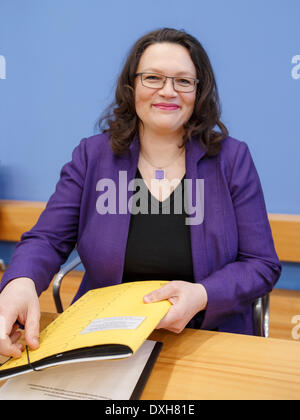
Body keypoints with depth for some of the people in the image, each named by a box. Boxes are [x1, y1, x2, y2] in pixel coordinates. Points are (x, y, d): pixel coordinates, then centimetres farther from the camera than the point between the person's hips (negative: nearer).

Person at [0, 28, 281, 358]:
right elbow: (47, 239, 1)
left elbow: (262, 264, 1)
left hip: (207, 340, 0)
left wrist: (202, 296, -18)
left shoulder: (233, 159, 2)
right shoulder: (91, 156, 5)